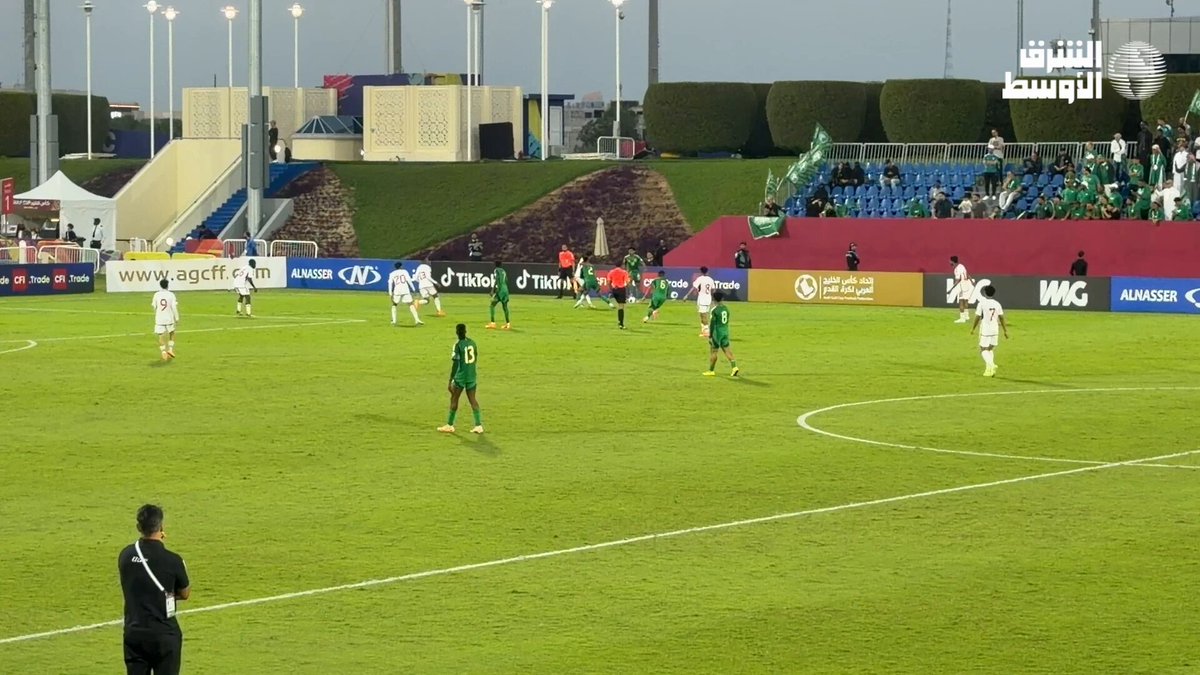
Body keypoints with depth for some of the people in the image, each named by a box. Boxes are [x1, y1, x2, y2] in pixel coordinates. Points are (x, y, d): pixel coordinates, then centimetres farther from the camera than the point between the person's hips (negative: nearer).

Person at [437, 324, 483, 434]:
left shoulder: (458, 345, -14)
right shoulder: (472, 343, 4)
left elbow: (455, 364, -16)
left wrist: (450, 381, -13)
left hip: (460, 376, -5)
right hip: (472, 376, 5)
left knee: (454, 399, 8)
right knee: (472, 399, 8)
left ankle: (450, 425, 16)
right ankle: (478, 425, 1)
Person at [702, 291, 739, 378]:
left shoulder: (714, 310, -15)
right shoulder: (726, 309, 6)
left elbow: (712, 324, -15)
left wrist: (710, 336, -11)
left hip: (717, 332, -6)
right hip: (725, 332, 6)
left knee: (713, 351, 5)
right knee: (727, 349, 5)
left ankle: (711, 370, 13)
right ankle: (734, 367, -11)